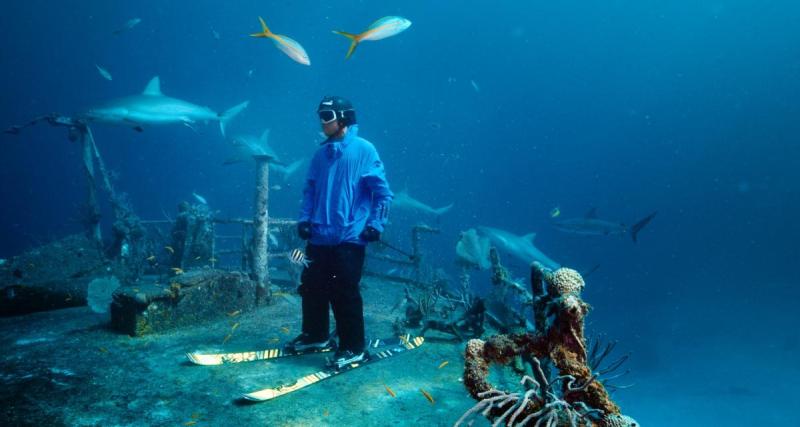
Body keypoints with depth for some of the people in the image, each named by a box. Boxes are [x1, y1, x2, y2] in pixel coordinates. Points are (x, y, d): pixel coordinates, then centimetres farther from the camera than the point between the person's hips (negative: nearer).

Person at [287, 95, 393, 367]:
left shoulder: (363, 149, -4)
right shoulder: (321, 153, 12)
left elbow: (382, 192, -5)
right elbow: (310, 190, 19)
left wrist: (376, 224, -11)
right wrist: (304, 218, 7)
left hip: (349, 237, -6)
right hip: (319, 236, 6)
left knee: (344, 294, -4)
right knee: (311, 287, 13)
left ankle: (353, 348, 9)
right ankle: (315, 335, 32)